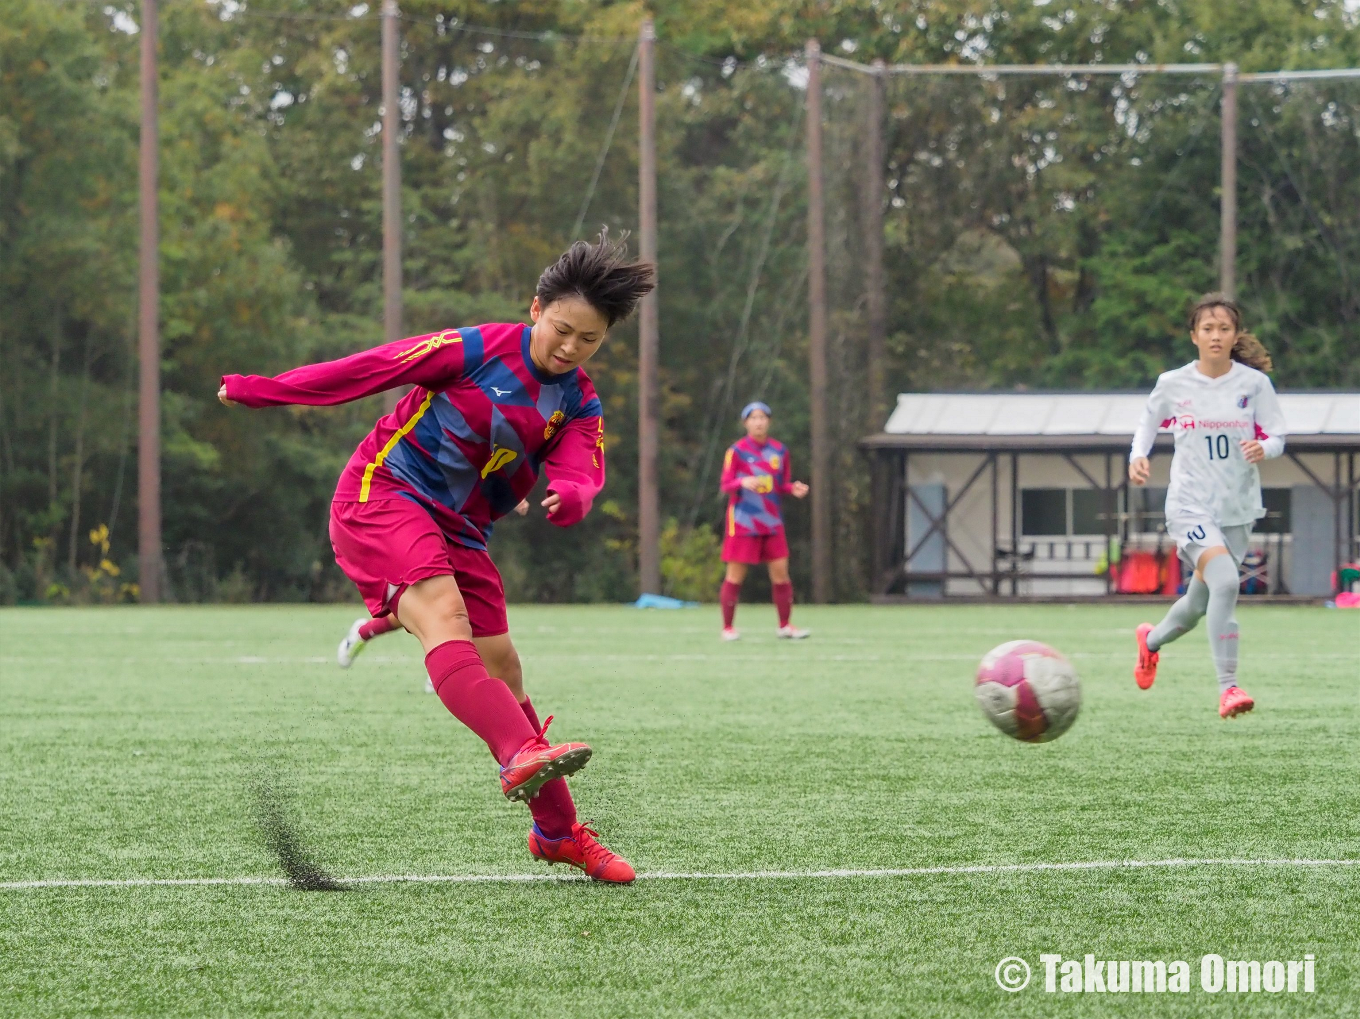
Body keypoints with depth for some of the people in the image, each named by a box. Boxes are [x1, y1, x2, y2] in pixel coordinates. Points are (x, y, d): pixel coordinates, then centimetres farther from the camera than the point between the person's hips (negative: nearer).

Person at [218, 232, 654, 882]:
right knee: (444, 617, -31)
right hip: (381, 496, -7)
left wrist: (569, 497, -37)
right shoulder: (477, 350, -10)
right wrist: (261, 390, -2)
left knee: (502, 676, 7)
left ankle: (557, 831, 18)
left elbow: (581, 474, -11)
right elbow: (370, 369, -6)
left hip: (458, 533, 7)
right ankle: (522, 756, -52)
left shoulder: (579, 405, 5)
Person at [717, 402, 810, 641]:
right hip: (743, 521, -4)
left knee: (781, 572, 1)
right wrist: (742, 482, -27)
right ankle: (728, 628, 5)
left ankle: (785, 626, 11)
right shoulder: (736, 451, -5)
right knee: (735, 575, -3)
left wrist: (793, 489, -6)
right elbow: (725, 485, -7)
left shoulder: (780, 451, 8)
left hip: (772, 522, 4)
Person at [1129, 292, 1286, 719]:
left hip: (1238, 507, 3)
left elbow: (1277, 437, 2)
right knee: (1225, 581, -28)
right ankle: (1227, 688, -24)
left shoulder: (1254, 383, -2)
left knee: (1197, 604, 14)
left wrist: (1262, 448, -20)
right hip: (1190, 504, -3)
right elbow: (1148, 423, 14)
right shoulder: (1173, 384, -3)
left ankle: (1152, 640, 49)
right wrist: (1138, 456, -4)